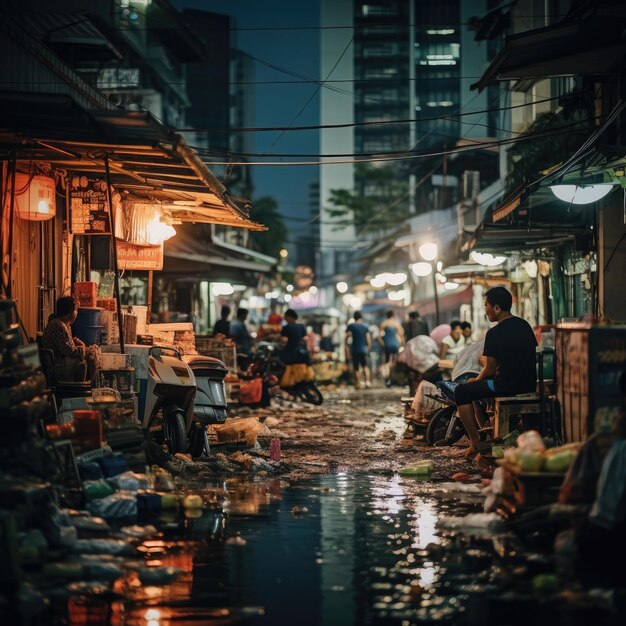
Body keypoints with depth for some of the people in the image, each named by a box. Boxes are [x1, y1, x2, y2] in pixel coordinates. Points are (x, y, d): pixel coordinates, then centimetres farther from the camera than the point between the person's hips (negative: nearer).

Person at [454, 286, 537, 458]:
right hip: (529, 384, 8)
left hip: (507, 386, -8)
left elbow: (490, 369, -11)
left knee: (461, 391, 7)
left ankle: (475, 442, 5)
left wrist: (476, 380, 12)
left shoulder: (494, 333, -15)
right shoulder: (525, 325, 8)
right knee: (481, 383, 32)